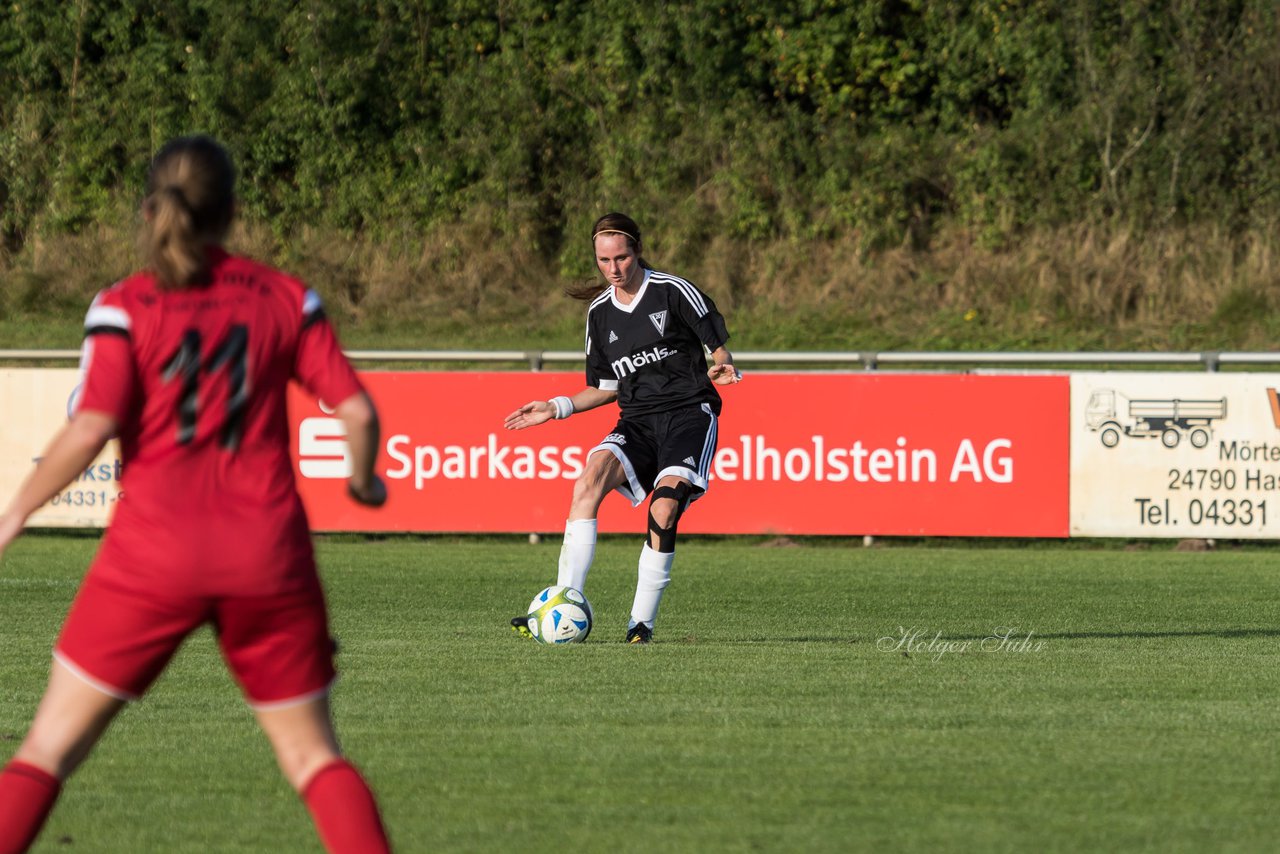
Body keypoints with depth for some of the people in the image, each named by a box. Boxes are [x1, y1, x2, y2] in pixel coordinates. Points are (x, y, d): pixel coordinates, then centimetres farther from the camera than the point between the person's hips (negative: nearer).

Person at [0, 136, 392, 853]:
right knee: (314, 755, 11)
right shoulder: (286, 298, 6)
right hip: (267, 552, 2)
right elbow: (357, 411, 3)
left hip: (154, 552, -2)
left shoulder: (125, 308, -1)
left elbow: (91, 428, -12)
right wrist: (363, 482, 22)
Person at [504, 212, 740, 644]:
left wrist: (722, 367, -19)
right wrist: (556, 408, 10)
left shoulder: (673, 292, -3)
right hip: (637, 421, 4)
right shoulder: (600, 312, 13)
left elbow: (718, 344, 3)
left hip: (689, 413, -4)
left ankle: (642, 621, -16)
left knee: (664, 509, -28)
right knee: (590, 480, -25)